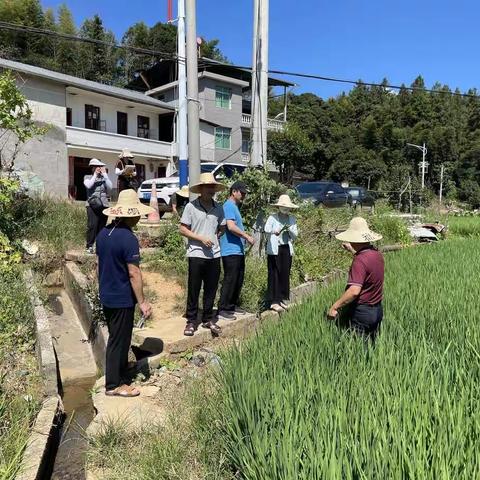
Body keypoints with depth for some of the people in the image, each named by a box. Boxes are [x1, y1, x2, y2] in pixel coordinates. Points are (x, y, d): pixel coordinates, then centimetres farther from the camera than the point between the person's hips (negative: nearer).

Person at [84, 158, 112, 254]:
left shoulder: (104, 177, 13)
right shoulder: (88, 177, 9)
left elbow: (110, 187, -3)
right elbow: (88, 185, -11)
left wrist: (105, 174, -2)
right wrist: (95, 175, -6)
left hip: (104, 205, 3)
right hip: (92, 205, -2)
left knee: (102, 226, 4)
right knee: (92, 226, -11)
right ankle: (89, 246, -4)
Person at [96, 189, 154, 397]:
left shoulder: (103, 233, 3)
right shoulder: (128, 238, -23)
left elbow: (100, 264, 12)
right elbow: (134, 274, -22)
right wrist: (142, 302, -15)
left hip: (106, 296, 8)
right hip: (122, 299, -8)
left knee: (116, 337, 22)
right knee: (119, 341, 5)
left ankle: (120, 369, 38)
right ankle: (113, 385, 18)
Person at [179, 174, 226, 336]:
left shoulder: (218, 208, 7)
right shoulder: (191, 206, -5)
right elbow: (182, 229, -6)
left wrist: (214, 238, 2)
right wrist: (201, 238, -15)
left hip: (214, 255, 4)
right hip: (196, 254, -4)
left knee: (211, 290, 12)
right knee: (193, 290, 4)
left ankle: (208, 319, 26)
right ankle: (191, 321, 17)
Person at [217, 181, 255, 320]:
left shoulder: (234, 207, 20)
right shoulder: (229, 206, -12)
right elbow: (231, 226, -24)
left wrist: (245, 238, 15)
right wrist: (247, 237, -17)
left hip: (238, 250, 10)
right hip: (231, 250, -10)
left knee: (238, 280, 15)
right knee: (230, 280, -6)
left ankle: (234, 305, 25)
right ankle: (223, 309, 1)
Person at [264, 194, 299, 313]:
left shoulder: (292, 219, 12)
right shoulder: (272, 218, -1)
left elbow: (295, 236, 10)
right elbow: (266, 230, -18)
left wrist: (290, 231, -11)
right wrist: (274, 232, -38)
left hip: (287, 249, 4)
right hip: (274, 249, -4)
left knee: (285, 275, 6)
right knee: (274, 275, -3)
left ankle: (282, 299, 17)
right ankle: (274, 301, 2)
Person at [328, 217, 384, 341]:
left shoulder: (360, 260, -24)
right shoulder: (377, 254, 2)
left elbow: (354, 291, -31)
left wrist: (335, 306, -24)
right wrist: (351, 248, 22)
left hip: (361, 312, -8)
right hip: (377, 309, 9)